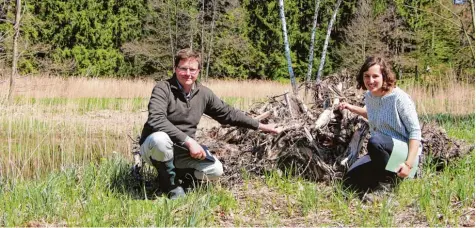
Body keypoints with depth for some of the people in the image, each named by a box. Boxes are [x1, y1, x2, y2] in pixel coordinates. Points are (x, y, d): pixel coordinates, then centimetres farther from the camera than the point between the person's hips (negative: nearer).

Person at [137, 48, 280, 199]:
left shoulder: (203, 94, 1)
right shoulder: (163, 89, -17)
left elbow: (228, 113, 11)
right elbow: (156, 119, -33)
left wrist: (261, 126, 10)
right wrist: (188, 140, -38)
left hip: (181, 151, 5)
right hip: (154, 147, -5)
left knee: (215, 170, -12)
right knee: (161, 139, -39)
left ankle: (176, 168, 14)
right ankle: (168, 182, -11)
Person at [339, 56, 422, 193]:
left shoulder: (399, 98, -17)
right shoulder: (369, 96, 5)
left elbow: (415, 131, -18)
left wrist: (409, 164, -26)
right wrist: (352, 108, 20)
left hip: (405, 150, -7)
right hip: (380, 152, 7)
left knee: (374, 141, -38)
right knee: (349, 181, -9)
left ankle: (393, 180, -14)